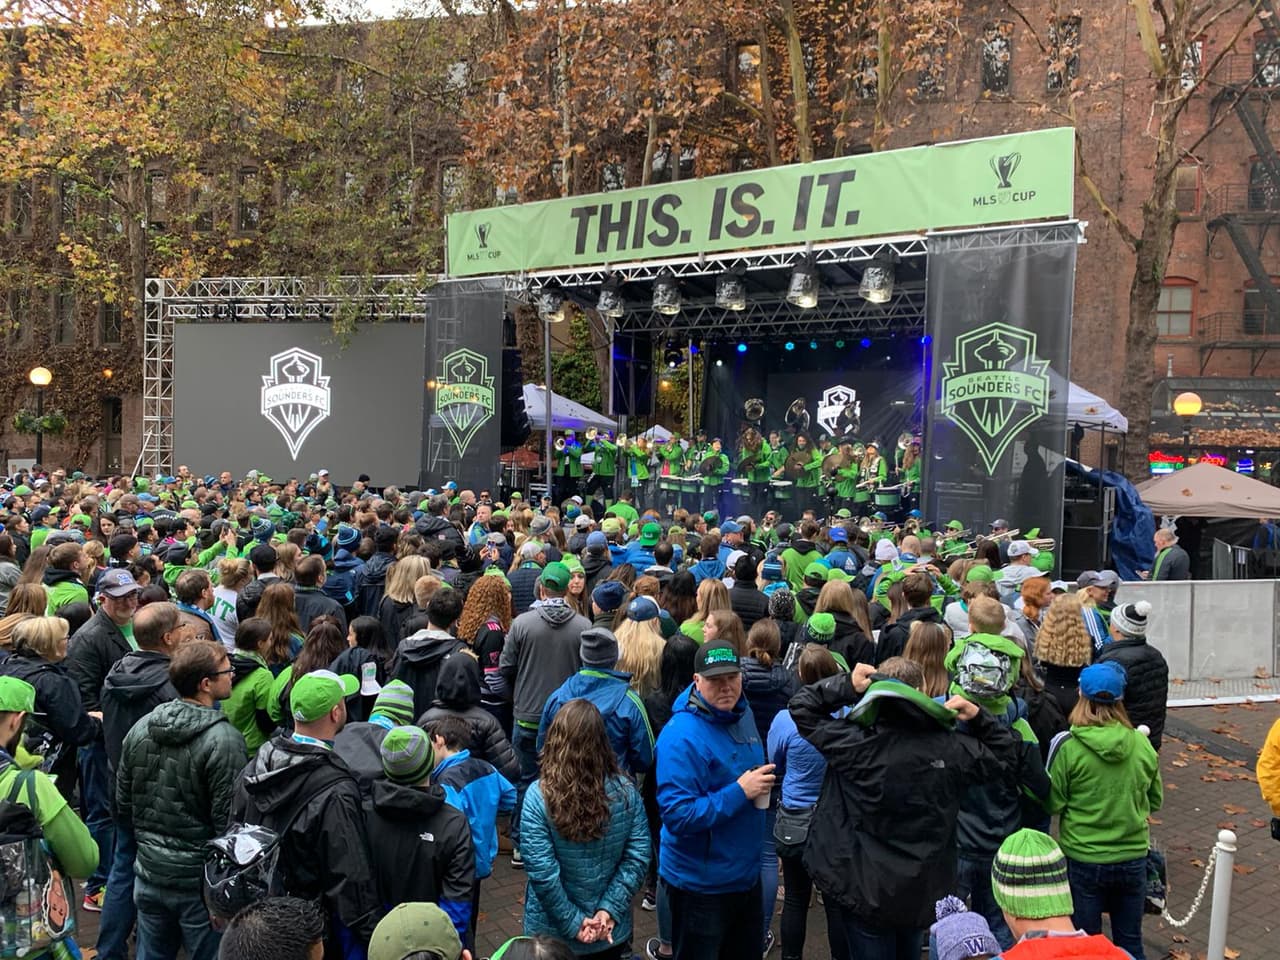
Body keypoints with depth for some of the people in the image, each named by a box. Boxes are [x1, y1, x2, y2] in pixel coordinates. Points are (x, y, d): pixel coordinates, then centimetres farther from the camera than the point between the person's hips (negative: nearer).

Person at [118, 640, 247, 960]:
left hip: (150, 871, 6)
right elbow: (229, 821, -20)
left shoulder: (141, 728, -1)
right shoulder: (223, 740, -21)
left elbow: (123, 803, 7)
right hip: (201, 877, -6)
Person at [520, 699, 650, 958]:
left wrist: (573, 924, -11)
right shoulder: (625, 791, -10)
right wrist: (609, 910, -9)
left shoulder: (538, 796, -19)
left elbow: (542, 872, -20)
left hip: (554, 934, -2)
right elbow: (637, 858, -9)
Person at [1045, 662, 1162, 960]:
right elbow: (1155, 802, 6)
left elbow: (1052, 804, -9)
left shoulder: (1069, 747, -17)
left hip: (1083, 860, -3)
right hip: (1133, 857, 3)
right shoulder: (1142, 744, -7)